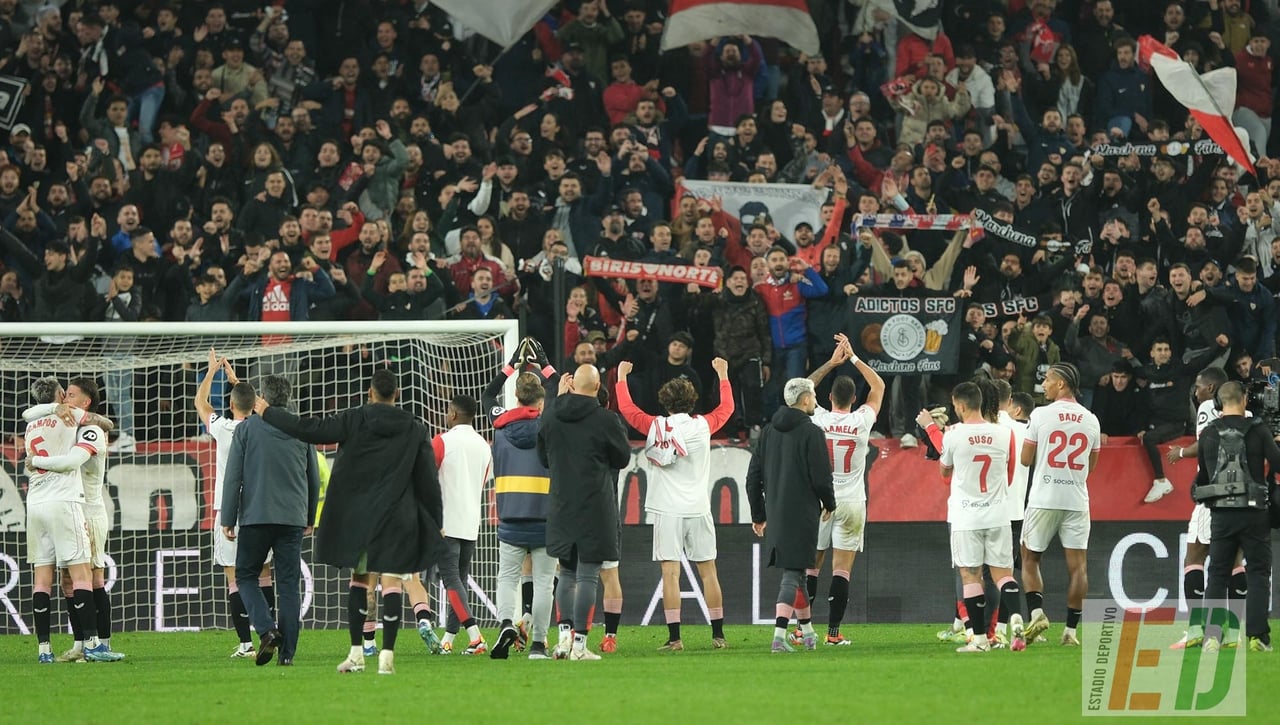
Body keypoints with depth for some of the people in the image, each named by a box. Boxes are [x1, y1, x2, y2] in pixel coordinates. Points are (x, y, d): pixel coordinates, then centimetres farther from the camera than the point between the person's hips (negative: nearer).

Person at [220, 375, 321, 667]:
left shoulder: (246, 429, -1)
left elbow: (233, 477, -3)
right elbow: (314, 480, 14)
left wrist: (228, 519, 2)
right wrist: (309, 519, 25)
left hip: (255, 516, -2)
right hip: (293, 519, 2)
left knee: (246, 576, 11)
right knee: (290, 584, 5)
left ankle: (267, 629, -12)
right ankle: (287, 651, 0)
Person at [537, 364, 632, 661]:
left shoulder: (550, 419, 2)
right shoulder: (606, 421, -10)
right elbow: (622, 459, 3)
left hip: (561, 508, 4)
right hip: (595, 508, -4)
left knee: (567, 574, 16)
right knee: (588, 576, -1)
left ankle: (565, 634, 5)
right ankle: (579, 644, -4)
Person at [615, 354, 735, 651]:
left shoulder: (656, 426, -4)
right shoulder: (702, 426, 1)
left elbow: (627, 408, 11)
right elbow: (726, 407, 20)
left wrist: (621, 377, 26)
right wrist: (723, 375, 35)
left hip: (667, 510, -2)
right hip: (698, 508, 2)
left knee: (670, 572, -5)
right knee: (708, 571, 8)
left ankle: (674, 637, -11)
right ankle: (718, 635, 9)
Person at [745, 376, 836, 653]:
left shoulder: (768, 432, 10)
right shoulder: (811, 432, -11)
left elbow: (753, 476, 12)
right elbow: (821, 476, -12)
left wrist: (758, 515, 19)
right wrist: (829, 504, 7)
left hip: (775, 515, 7)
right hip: (802, 514, -7)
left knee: (794, 571, 18)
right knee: (792, 574, -7)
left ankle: (808, 632, 28)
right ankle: (779, 635, -17)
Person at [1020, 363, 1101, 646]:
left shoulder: (1040, 415, -6)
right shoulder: (1091, 420, 5)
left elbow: (1026, 459, -2)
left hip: (1044, 499, -3)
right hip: (1077, 500, 3)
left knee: (1029, 559, 11)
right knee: (1078, 565, 3)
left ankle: (1036, 612, -8)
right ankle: (1071, 629, -1)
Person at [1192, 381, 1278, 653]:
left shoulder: (1208, 434, 4)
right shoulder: (1257, 431, -5)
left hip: (1221, 515, 2)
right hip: (1253, 513, -2)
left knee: (1217, 576, 9)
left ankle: (1212, 634, -1)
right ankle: (1257, 635, -1)